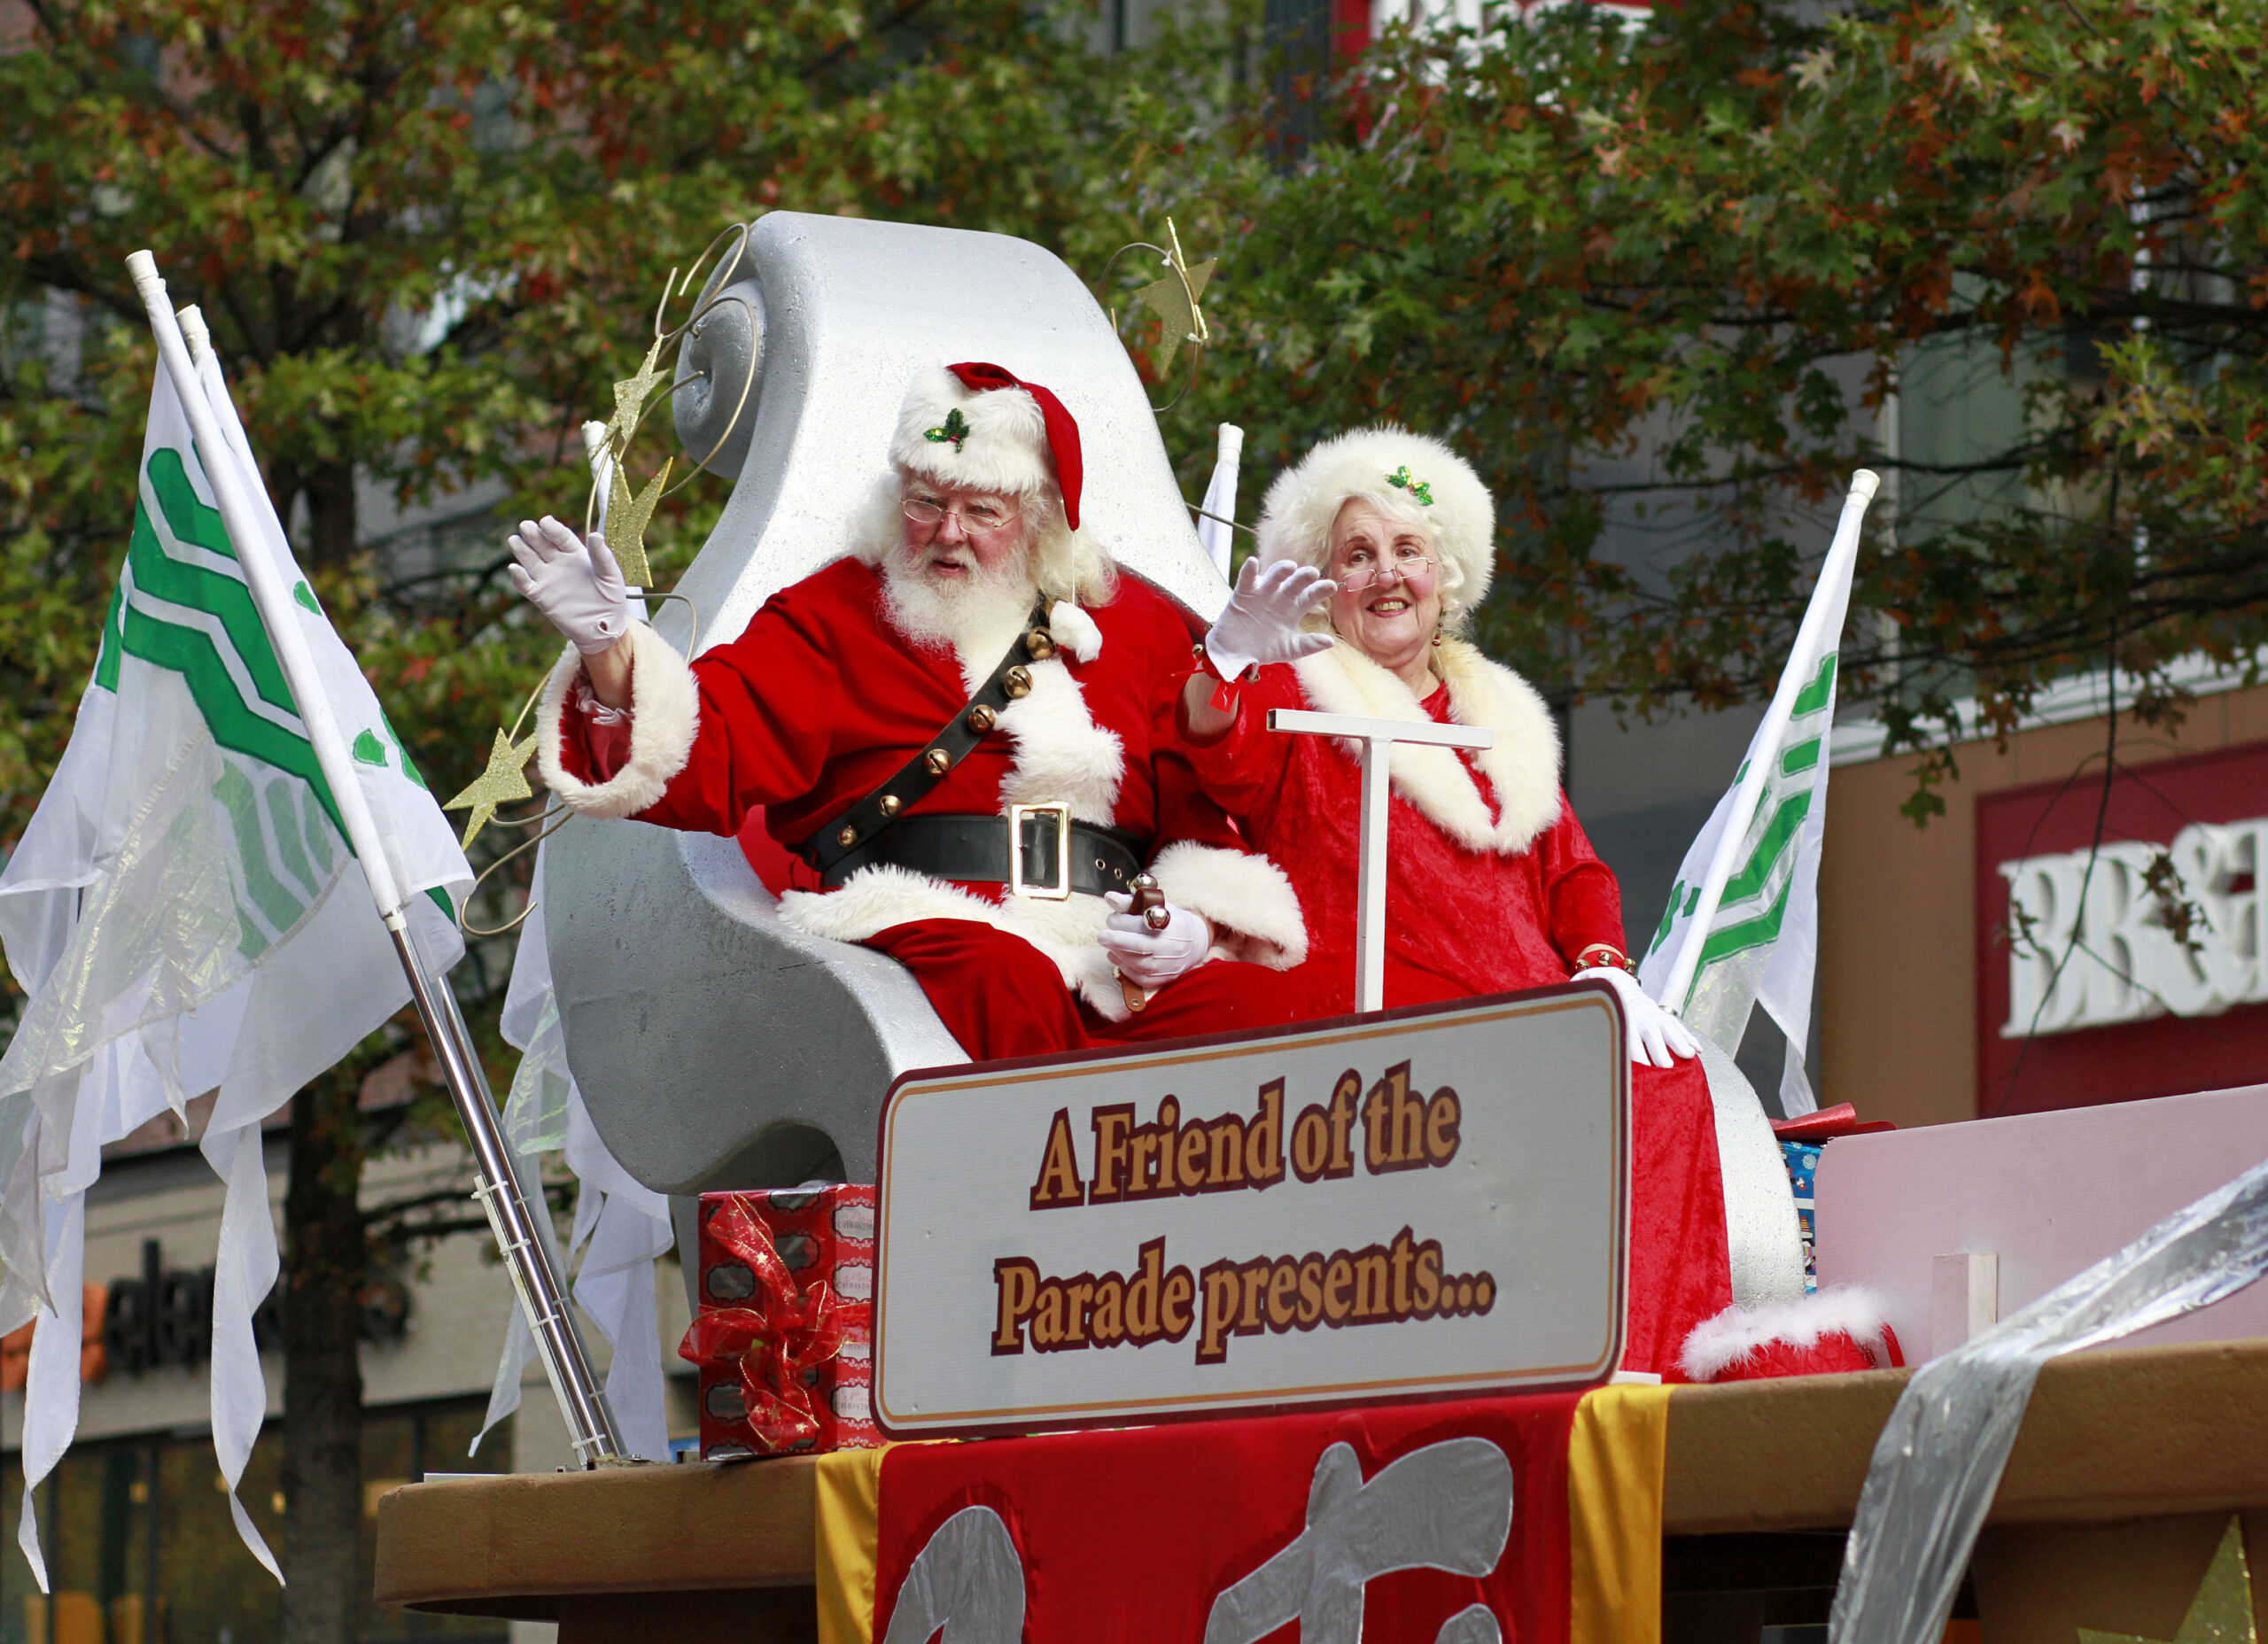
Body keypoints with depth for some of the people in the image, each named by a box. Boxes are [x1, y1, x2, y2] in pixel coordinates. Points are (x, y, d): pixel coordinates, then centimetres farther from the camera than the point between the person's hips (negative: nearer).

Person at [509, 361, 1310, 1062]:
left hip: (1119, 966, 3)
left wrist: (1193, 927, -1)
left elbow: (1207, 812, 21)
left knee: (1263, 1007, -27)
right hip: (915, 937, -3)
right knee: (1008, 987, -39)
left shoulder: (1139, 624, 24)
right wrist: (610, 655, -16)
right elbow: (710, 760, 3)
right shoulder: (833, 614, 18)